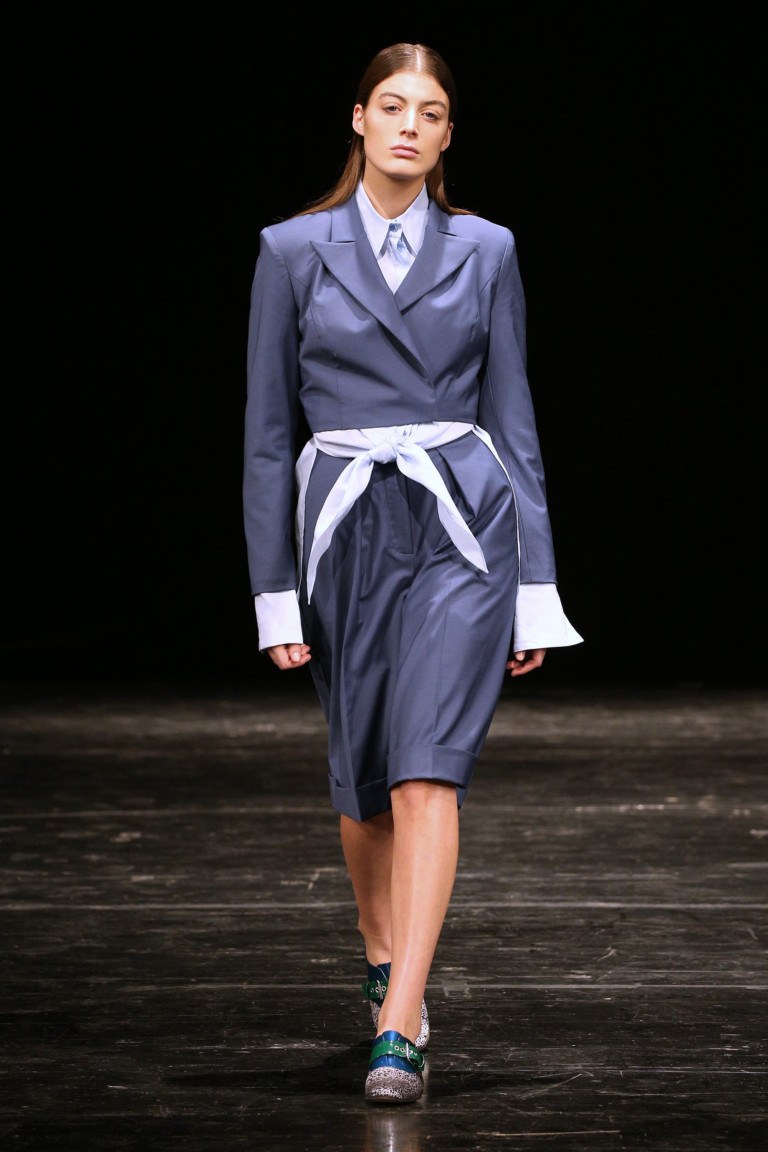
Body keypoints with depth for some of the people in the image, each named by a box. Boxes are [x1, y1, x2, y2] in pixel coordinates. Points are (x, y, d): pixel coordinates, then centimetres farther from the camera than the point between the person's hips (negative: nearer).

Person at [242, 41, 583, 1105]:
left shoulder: (485, 251, 4)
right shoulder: (293, 250, 2)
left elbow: (512, 418, 7)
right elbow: (269, 431, 4)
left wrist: (536, 588, 3)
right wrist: (275, 592, 1)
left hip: (463, 524, -1)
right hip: (346, 532, 1)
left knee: (429, 768, -14)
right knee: (363, 773, 13)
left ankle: (398, 1027, -15)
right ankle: (384, 954, 40)